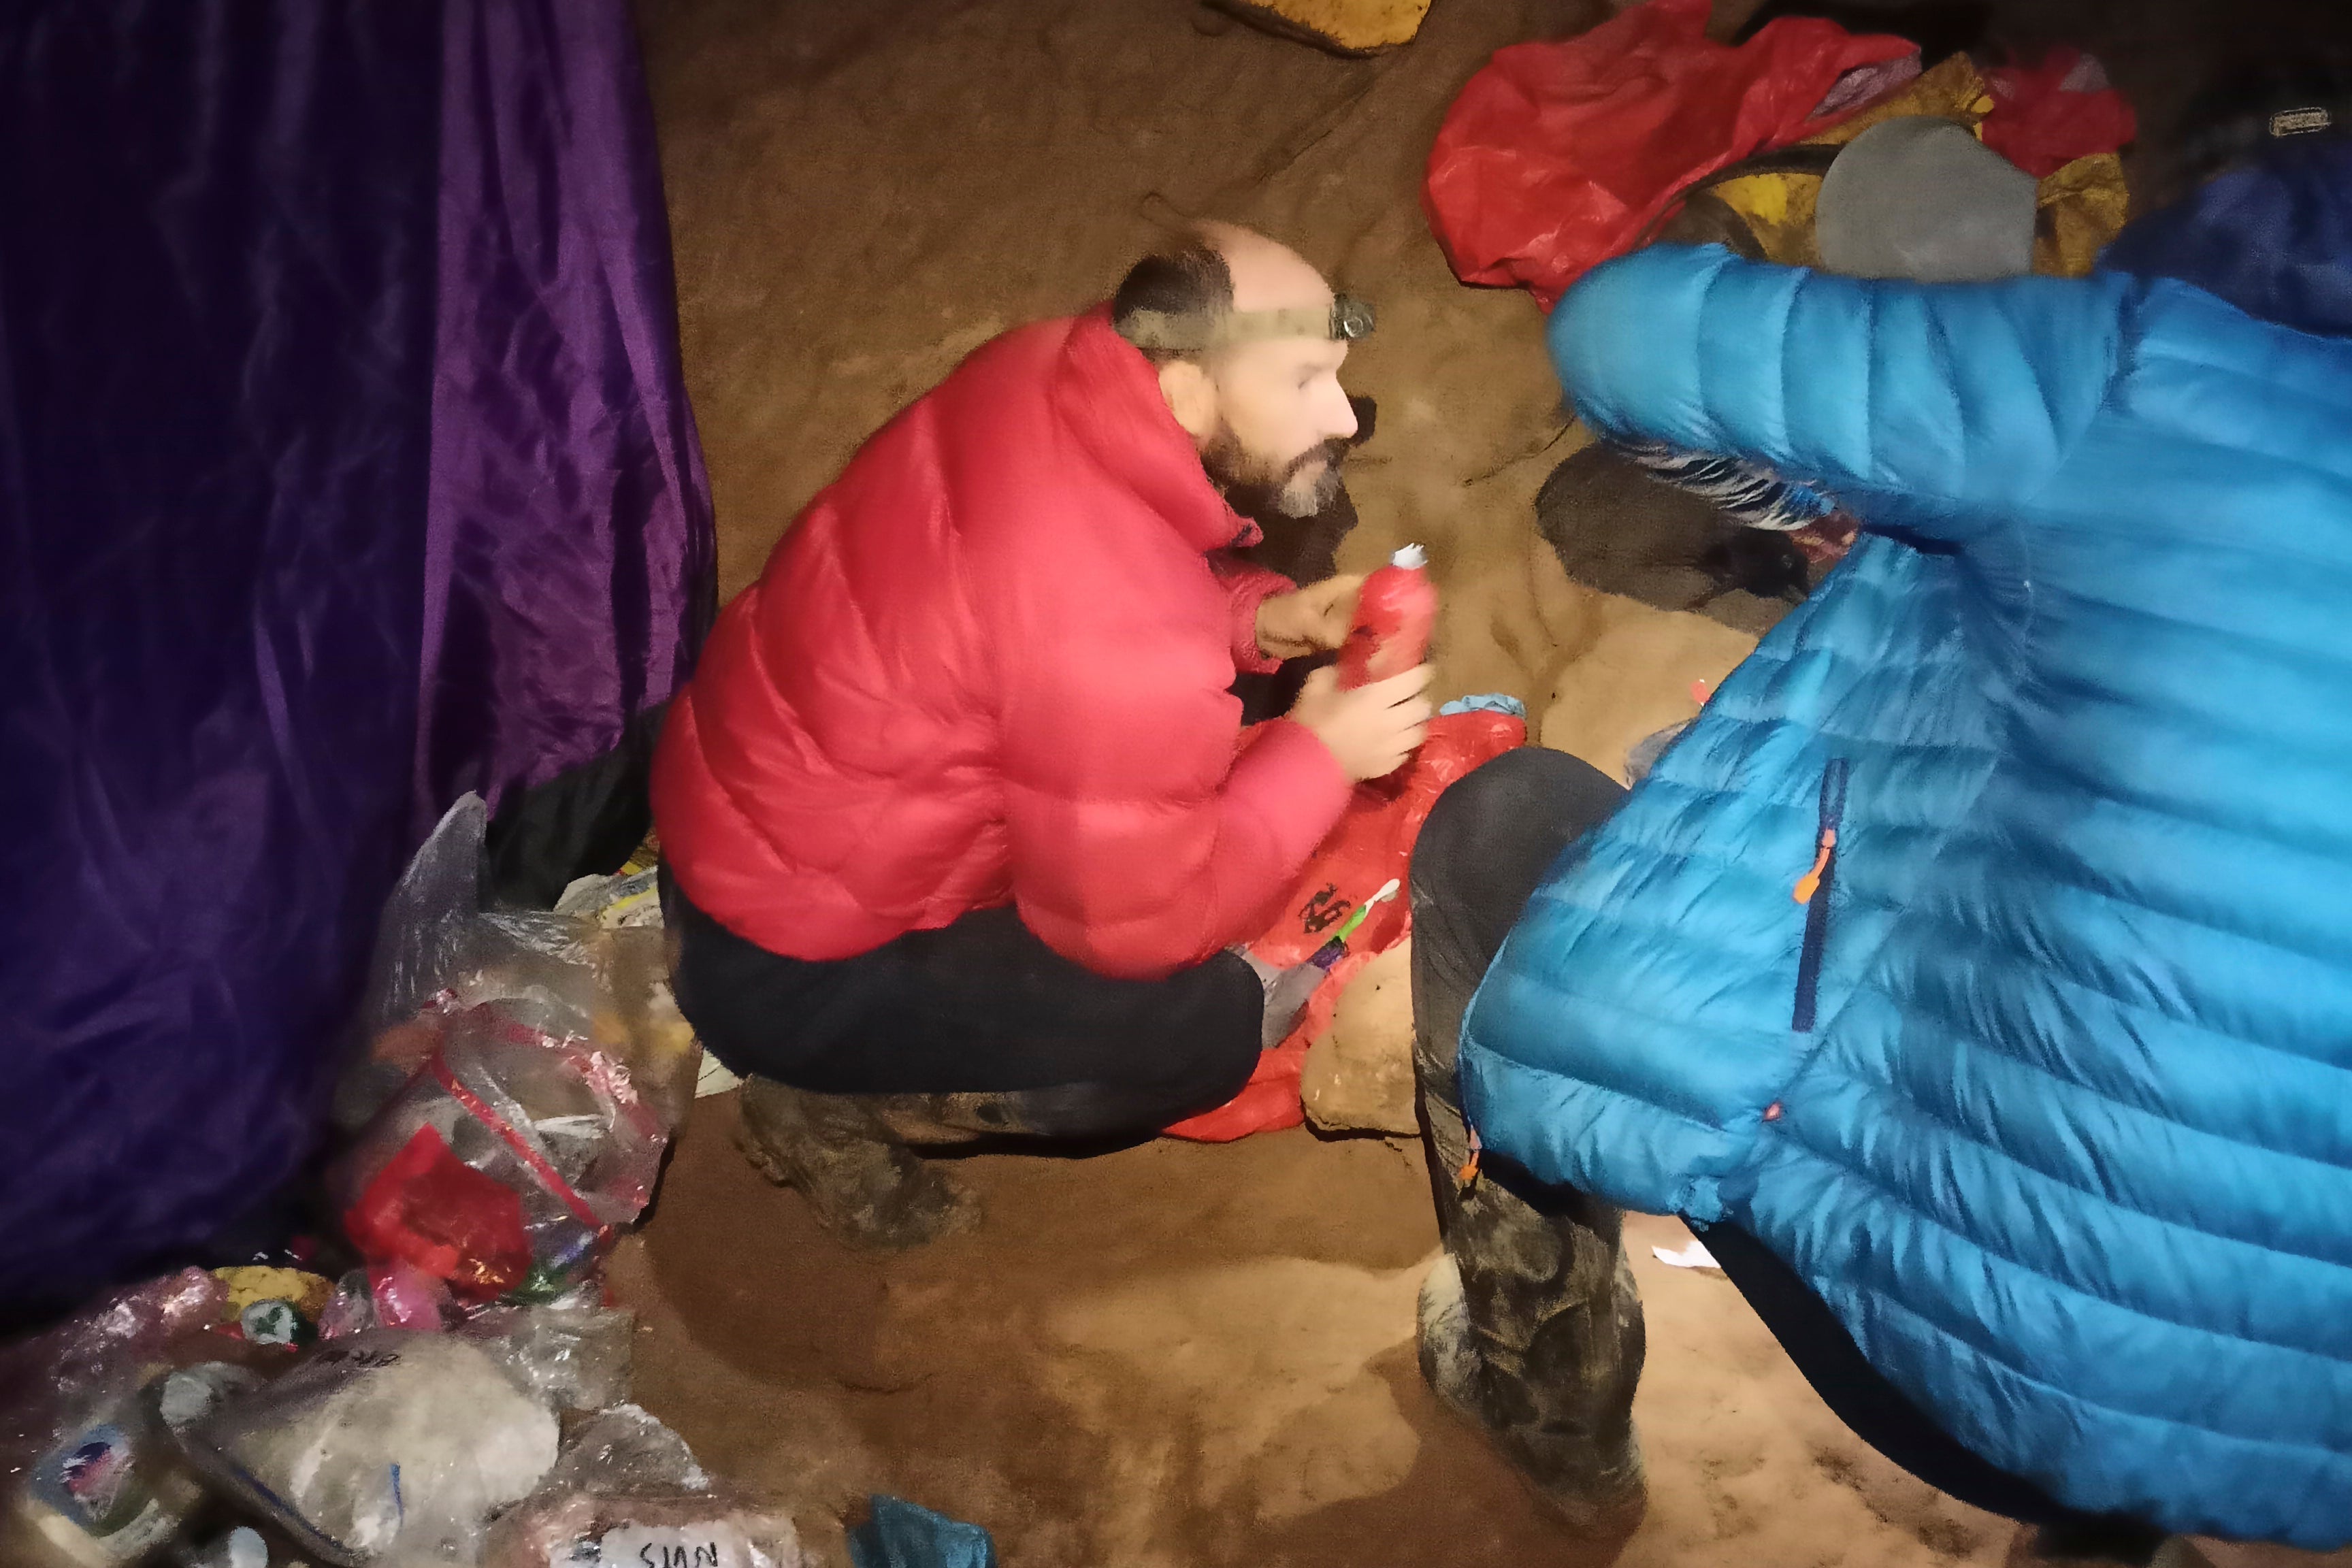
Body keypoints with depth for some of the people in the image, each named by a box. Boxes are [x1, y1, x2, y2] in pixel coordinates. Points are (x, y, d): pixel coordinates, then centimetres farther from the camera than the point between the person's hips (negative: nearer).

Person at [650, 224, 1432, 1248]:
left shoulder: (1049, 369, -11)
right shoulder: (1122, 640, -34)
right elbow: (1136, 923, -22)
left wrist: (1256, 617, -4)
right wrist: (1316, 758, -12)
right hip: (778, 971, -8)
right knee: (1210, 1022, -7)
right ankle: (831, 1112, 4)